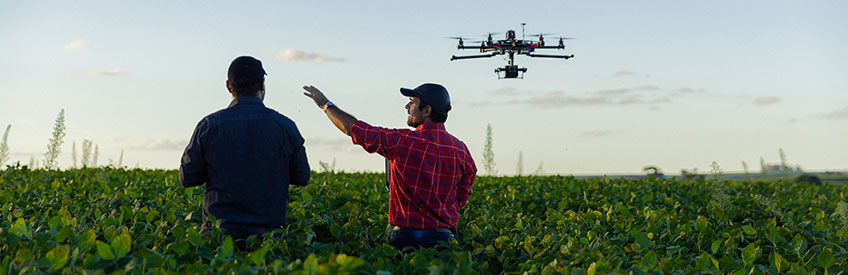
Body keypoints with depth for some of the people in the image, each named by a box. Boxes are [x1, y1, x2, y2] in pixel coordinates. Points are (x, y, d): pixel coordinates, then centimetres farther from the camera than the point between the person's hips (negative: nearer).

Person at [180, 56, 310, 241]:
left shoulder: (209, 125, 0)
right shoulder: (285, 126, 2)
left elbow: (187, 179, 6)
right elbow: (302, 178, 10)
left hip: (221, 229, 0)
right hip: (268, 228, 0)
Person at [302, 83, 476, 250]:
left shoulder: (403, 141, -12)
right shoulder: (461, 149, 0)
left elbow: (352, 128, -1)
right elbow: (461, 199, 9)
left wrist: (326, 104, 15)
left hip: (407, 236, -4)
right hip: (445, 237, 4)